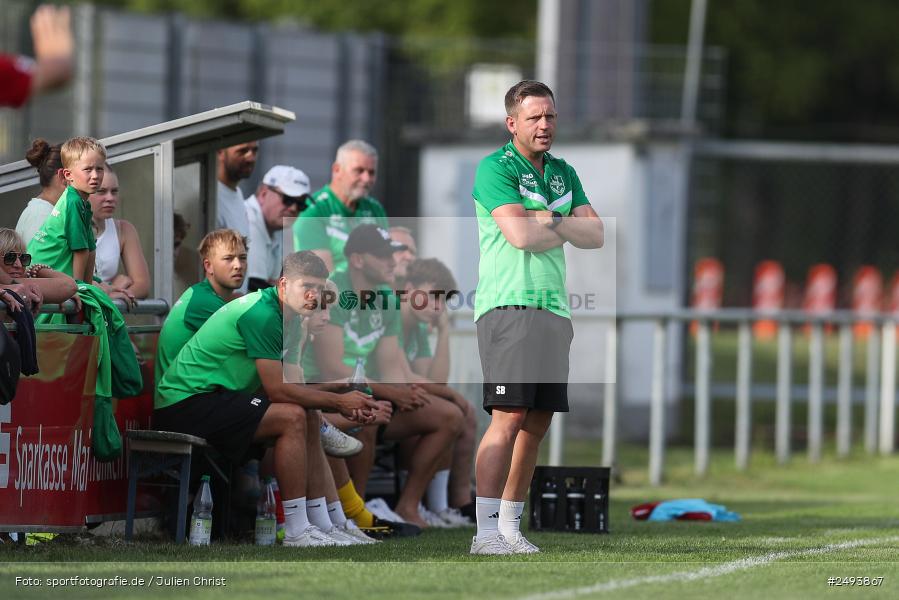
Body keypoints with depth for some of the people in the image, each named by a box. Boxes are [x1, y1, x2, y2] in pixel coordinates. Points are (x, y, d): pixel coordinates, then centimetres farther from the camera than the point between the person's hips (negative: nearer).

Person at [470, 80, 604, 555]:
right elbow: (520, 234, -17)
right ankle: (486, 531, -16)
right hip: (508, 304, -7)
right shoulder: (495, 168, -5)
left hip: (553, 307, 7)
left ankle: (510, 527, 12)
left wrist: (551, 220, -5)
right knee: (509, 416, -15)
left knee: (537, 423, 6)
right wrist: (567, 227, -1)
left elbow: (595, 235, 11)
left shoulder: (563, 173, 19)